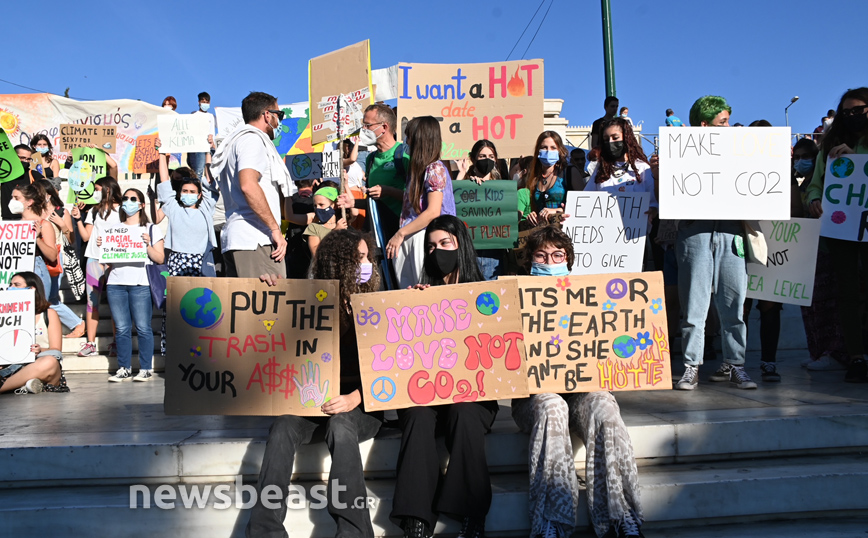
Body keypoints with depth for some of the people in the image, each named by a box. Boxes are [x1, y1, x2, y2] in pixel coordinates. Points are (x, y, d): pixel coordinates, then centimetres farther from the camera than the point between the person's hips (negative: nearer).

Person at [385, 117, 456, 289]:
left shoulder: (435, 168, -9)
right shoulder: (417, 168, 17)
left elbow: (433, 212, -16)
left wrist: (401, 233, -14)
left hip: (424, 236, -8)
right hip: (410, 238, 8)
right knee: (407, 289, 6)